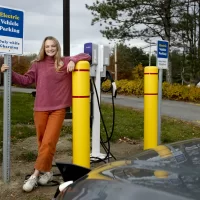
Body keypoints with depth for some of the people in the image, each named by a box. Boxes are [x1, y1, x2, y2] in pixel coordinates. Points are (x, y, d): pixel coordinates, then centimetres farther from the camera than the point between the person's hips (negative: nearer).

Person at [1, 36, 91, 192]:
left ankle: (35, 175, -4)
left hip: (58, 109, -2)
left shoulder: (66, 62, 4)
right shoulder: (38, 64, 7)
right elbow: (26, 80, 8)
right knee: (42, 142, 8)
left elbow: (86, 56, 8)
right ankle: (47, 172, 22)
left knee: (48, 142, -9)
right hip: (40, 108, 2)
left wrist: (73, 60, -10)